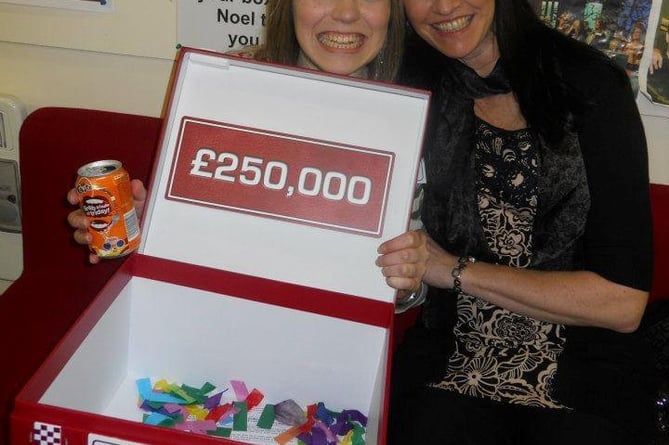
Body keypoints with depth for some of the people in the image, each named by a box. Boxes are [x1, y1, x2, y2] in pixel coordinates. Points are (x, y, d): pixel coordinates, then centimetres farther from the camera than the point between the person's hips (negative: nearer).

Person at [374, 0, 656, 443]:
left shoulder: (592, 88, -6)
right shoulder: (413, 86, 1)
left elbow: (624, 302, -9)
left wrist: (458, 270, -12)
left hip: (584, 373, -1)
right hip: (448, 368, 1)